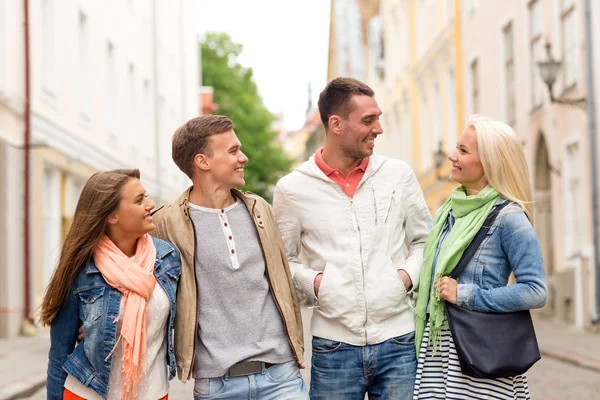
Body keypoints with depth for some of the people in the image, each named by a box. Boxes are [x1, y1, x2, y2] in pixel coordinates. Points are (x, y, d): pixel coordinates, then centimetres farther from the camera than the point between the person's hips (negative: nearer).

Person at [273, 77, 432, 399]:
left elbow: (424, 240, 14)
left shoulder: (399, 175, 5)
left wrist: (409, 274, -3)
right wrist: (313, 282, -8)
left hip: (398, 342, 1)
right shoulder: (293, 188, 1)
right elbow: (283, 260, 9)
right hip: (333, 347, -1)